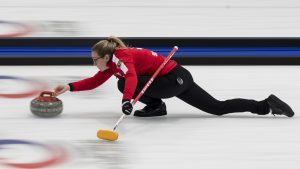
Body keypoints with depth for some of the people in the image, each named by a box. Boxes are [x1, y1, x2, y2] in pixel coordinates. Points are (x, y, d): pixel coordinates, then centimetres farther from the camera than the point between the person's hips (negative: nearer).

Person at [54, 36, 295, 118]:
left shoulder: (121, 57, -16)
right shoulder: (113, 63, 12)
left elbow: (131, 78, -36)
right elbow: (95, 81, 17)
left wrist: (127, 100, -51)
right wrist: (70, 87, 9)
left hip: (174, 79, -10)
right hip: (180, 78, 10)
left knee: (124, 85, -15)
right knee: (218, 108, 9)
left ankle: (156, 106, 1)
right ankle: (266, 105, 5)